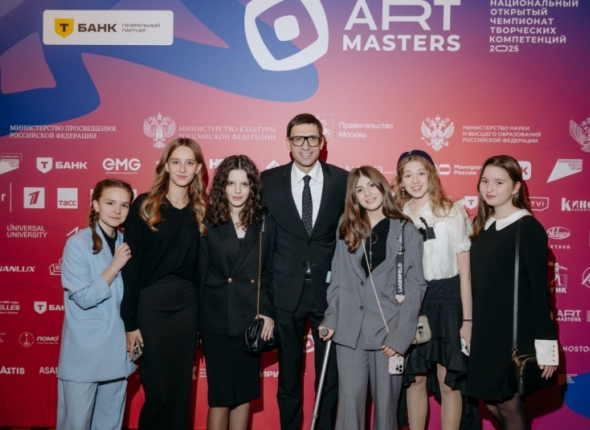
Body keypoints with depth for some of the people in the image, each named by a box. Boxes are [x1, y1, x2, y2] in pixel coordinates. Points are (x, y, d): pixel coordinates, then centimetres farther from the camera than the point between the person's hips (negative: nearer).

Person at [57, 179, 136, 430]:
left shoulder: (126, 244, 6)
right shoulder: (78, 243, -10)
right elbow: (84, 297, -17)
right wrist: (115, 266, -16)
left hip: (117, 350, 5)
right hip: (84, 352, -5)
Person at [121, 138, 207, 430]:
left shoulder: (200, 211, 7)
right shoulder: (144, 205, -4)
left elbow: (201, 266, 9)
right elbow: (131, 264, -6)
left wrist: (202, 316, 5)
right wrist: (130, 320, -9)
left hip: (187, 306, 4)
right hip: (151, 304, -3)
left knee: (181, 389, 11)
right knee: (158, 390, 1)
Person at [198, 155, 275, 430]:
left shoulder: (264, 225, 4)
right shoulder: (207, 225, -2)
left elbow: (271, 273, 6)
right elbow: (199, 276, -2)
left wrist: (269, 312, -4)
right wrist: (195, 322, -3)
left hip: (251, 320, 3)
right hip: (217, 322, -2)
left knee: (244, 393, 11)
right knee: (220, 396, 3)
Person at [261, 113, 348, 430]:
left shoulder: (342, 180, -1)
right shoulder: (269, 181, -1)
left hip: (329, 288, 0)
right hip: (287, 289, 0)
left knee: (330, 372, 11)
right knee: (288, 371, 14)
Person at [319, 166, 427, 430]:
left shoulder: (407, 232, 1)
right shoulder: (346, 231, 10)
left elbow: (415, 286, -3)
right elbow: (337, 280, 9)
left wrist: (401, 336, -10)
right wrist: (331, 319, -2)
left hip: (388, 329, -2)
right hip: (350, 329, 2)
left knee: (386, 401, 6)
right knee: (350, 398, 3)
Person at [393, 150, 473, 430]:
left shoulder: (453, 212, -5)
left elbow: (464, 271, -4)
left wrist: (467, 319, -5)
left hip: (447, 301, -3)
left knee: (449, 382, 4)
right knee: (415, 378, 12)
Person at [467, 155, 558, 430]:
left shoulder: (528, 228, -11)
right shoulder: (481, 225, 8)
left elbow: (539, 287, -14)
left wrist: (545, 343, -16)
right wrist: (468, 325, 10)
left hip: (516, 333, -6)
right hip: (484, 331, 6)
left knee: (509, 404, 3)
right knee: (491, 402, 13)